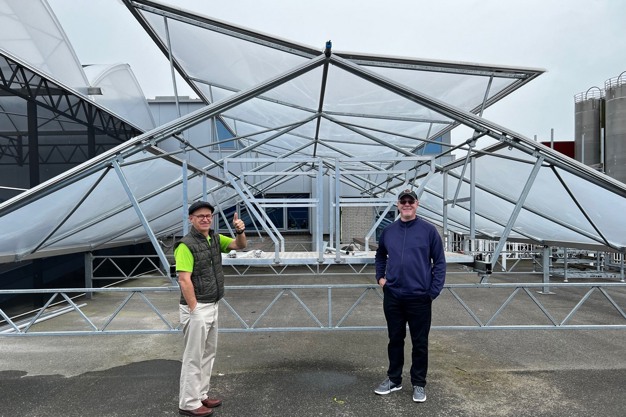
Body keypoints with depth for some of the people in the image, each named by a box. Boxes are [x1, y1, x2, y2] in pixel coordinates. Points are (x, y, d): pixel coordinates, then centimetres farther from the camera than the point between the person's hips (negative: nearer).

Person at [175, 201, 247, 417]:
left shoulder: (215, 238, 6)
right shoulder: (186, 245, -19)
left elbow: (240, 245, 11)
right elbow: (184, 280, -22)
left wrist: (240, 231, -11)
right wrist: (194, 310, -21)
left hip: (212, 306, 9)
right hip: (196, 308, -9)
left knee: (208, 354, 17)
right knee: (194, 357, 2)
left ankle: (200, 395, 30)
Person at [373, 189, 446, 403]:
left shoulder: (428, 230, -4)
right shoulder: (388, 231, 6)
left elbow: (439, 262, -3)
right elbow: (380, 256, 21)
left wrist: (433, 291, -8)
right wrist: (380, 276, 9)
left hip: (419, 298, -3)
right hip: (392, 297, 3)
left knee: (420, 343, 9)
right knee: (395, 340, 15)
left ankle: (419, 384, 25)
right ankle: (394, 379, 31)